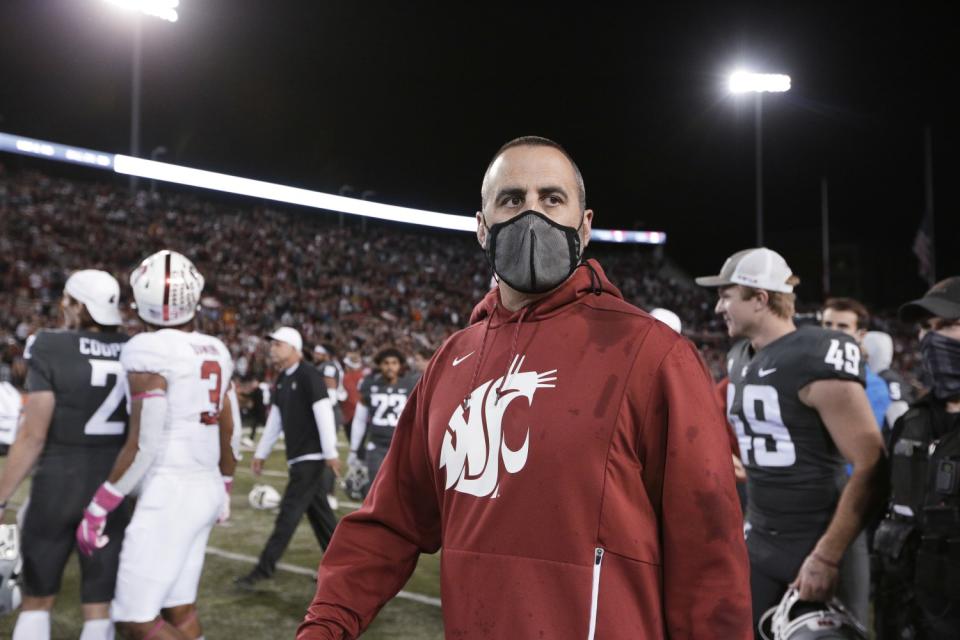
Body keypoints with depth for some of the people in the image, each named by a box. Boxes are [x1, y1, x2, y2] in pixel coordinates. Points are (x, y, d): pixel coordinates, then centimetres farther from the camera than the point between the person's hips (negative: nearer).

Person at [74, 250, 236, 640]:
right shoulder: (214, 352, 9)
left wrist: (96, 510, -8)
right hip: (206, 489, 8)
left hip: (169, 494, -8)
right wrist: (224, 488, 31)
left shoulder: (149, 352, -14)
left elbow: (143, 445, -17)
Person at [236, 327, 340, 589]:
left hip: (312, 457, -9)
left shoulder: (309, 375, -14)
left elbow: (324, 413, -20)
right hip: (298, 458, 9)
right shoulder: (282, 380, 14)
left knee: (289, 513, -5)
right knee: (318, 513, 13)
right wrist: (261, 453, 21)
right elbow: (275, 420, 20)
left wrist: (331, 453, -24)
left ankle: (263, 570, -1)